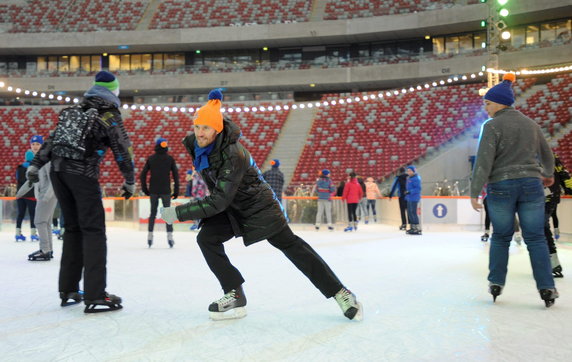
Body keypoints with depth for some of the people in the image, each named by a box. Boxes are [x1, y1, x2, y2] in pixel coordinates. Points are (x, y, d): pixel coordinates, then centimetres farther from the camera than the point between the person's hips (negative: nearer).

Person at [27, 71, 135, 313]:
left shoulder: (73, 112, 19)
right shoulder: (109, 116, -1)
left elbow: (52, 140, 18)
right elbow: (123, 151, -2)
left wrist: (35, 165, 21)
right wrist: (130, 181, 8)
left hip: (57, 171, 7)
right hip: (82, 174, -7)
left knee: (73, 228, 15)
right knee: (93, 230, -6)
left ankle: (68, 291, 17)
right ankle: (95, 296, -11)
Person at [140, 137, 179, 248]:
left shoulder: (151, 158, 3)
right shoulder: (170, 158, -1)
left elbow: (142, 175, 2)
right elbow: (176, 175, -4)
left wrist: (145, 189, 11)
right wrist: (176, 191, 2)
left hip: (153, 190, 2)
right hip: (165, 191, -2)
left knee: (153, 212, 12)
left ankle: (150, 236, 10)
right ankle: (169, 236, 1)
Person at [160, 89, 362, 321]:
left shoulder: (233, 155, -35)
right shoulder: (193, 144, -12)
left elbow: (219, 201, -36)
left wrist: (179, 213, -35)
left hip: (258, 206, -7)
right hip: (229, 207, 7)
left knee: (290, 245, -4)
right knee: (206, 238, -14)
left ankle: (340, 293, 7)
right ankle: (235, 296, -4)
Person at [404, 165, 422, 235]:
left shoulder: (416, 178, -13)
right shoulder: (409, 178, 16)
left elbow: (418, 188, -20)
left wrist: (410, 192, -24)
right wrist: (406, 196, 23)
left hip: (414, 198, -10)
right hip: (409, 198, 10)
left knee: (413, 212, -11)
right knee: (409, 213, 12)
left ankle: (418, 229, -8)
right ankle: (412, 227, 21)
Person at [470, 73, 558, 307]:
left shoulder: (492, 126, -7)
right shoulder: (531, 124, 12)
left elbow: (484, 162, -13)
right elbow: (546, 154, 24)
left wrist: (475, 192, -10)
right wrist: (548, 174, 43)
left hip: (501, 187, -4)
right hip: (531, 185, 4)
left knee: (501, 237, 10)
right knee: (536, 238, 5)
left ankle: (496, 283, 16)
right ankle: (546, 288, 3)